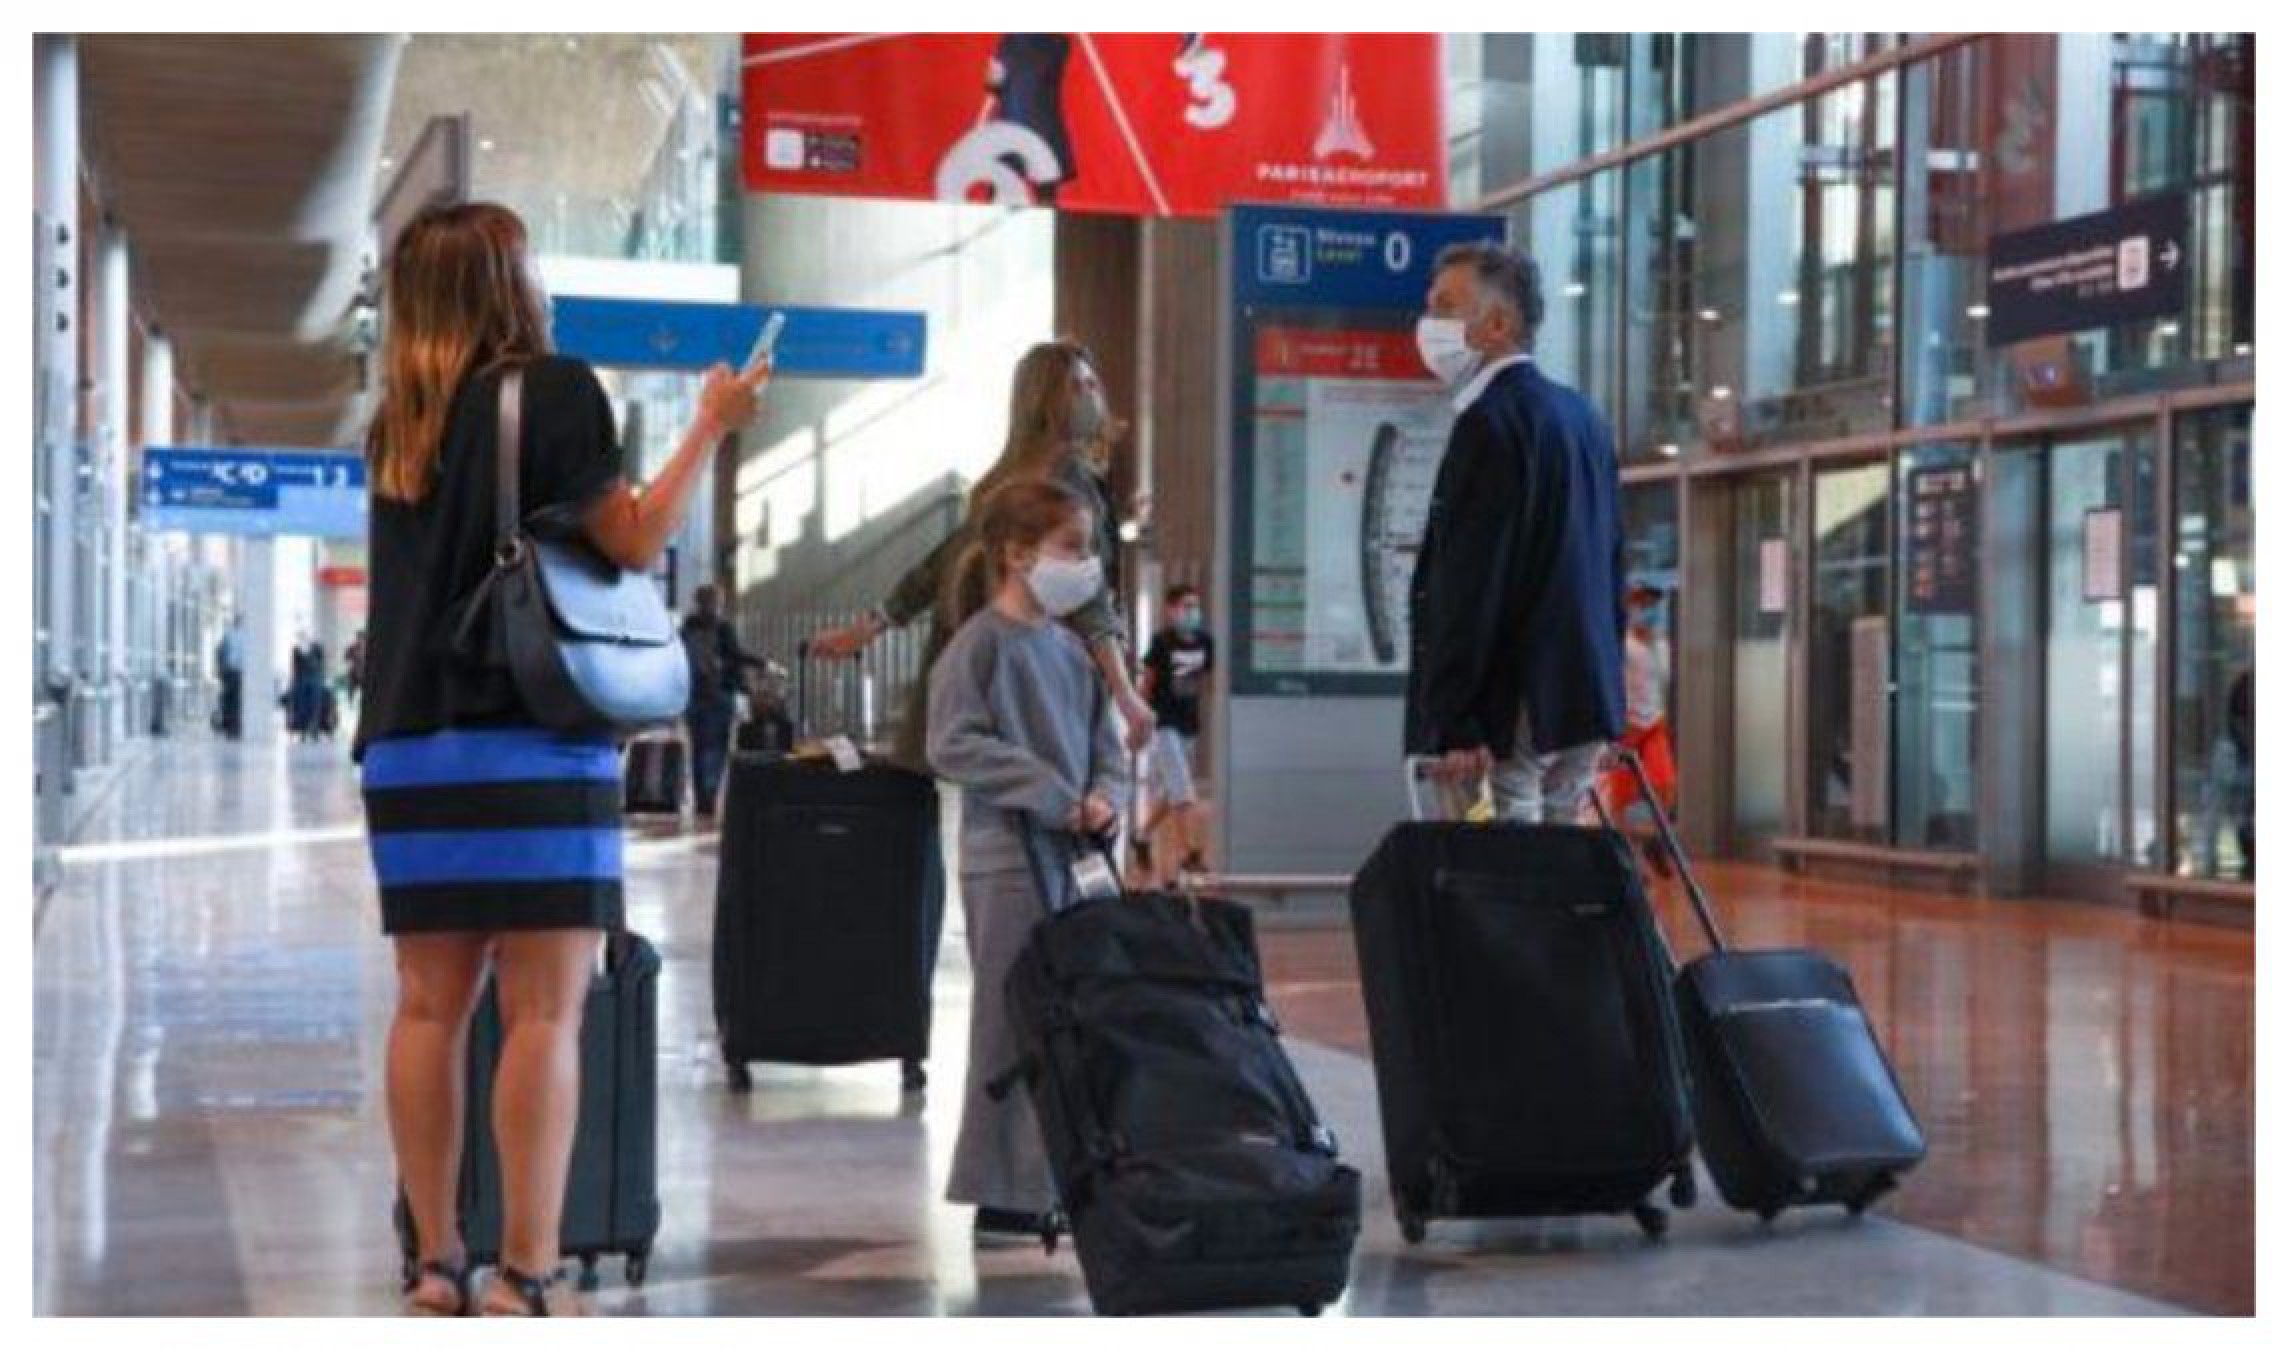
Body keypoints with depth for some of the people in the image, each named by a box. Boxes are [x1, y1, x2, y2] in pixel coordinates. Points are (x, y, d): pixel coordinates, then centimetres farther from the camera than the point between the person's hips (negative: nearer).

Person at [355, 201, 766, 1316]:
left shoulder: (397, 423, 12)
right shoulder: (553, 389, -5)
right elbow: (635, 541, -2)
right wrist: (712, 427, 8)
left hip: (406, 743, 6)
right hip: (526, 742, -6)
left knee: (430, 1005, 7)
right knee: (543, 1010, -5)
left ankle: (437, 1267, 10)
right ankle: (526, 1276, -9)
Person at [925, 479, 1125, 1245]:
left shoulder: (1068, 649, 15)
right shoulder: (980, 642, -8)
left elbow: (1104, 742, 20)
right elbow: (954, 745, -15)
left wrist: (1103, 795, -1)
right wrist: (1047, 793, -17)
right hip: (1008, 859, -7)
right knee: (1012, 1024, -3)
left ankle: (1056, 1184, 17)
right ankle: (1002, 1195, 4)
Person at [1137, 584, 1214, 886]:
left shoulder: (1205, 642, 3)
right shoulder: (1162, 641, -12)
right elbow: (1147, 682, -7)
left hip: (1189, 725, 6)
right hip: (1163, 724, -6)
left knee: (1167, 792, 16)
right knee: (1182, 793, -11)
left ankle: (1143, 836, 36)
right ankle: (1189, 852, -7)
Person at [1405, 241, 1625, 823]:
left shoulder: (1491, 422, -13)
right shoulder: (1582, 417, 15)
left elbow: (1469, 584, -18)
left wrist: (1453, 725, -20)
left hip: (1514, 710, -9)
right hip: (1583, 705, 9)